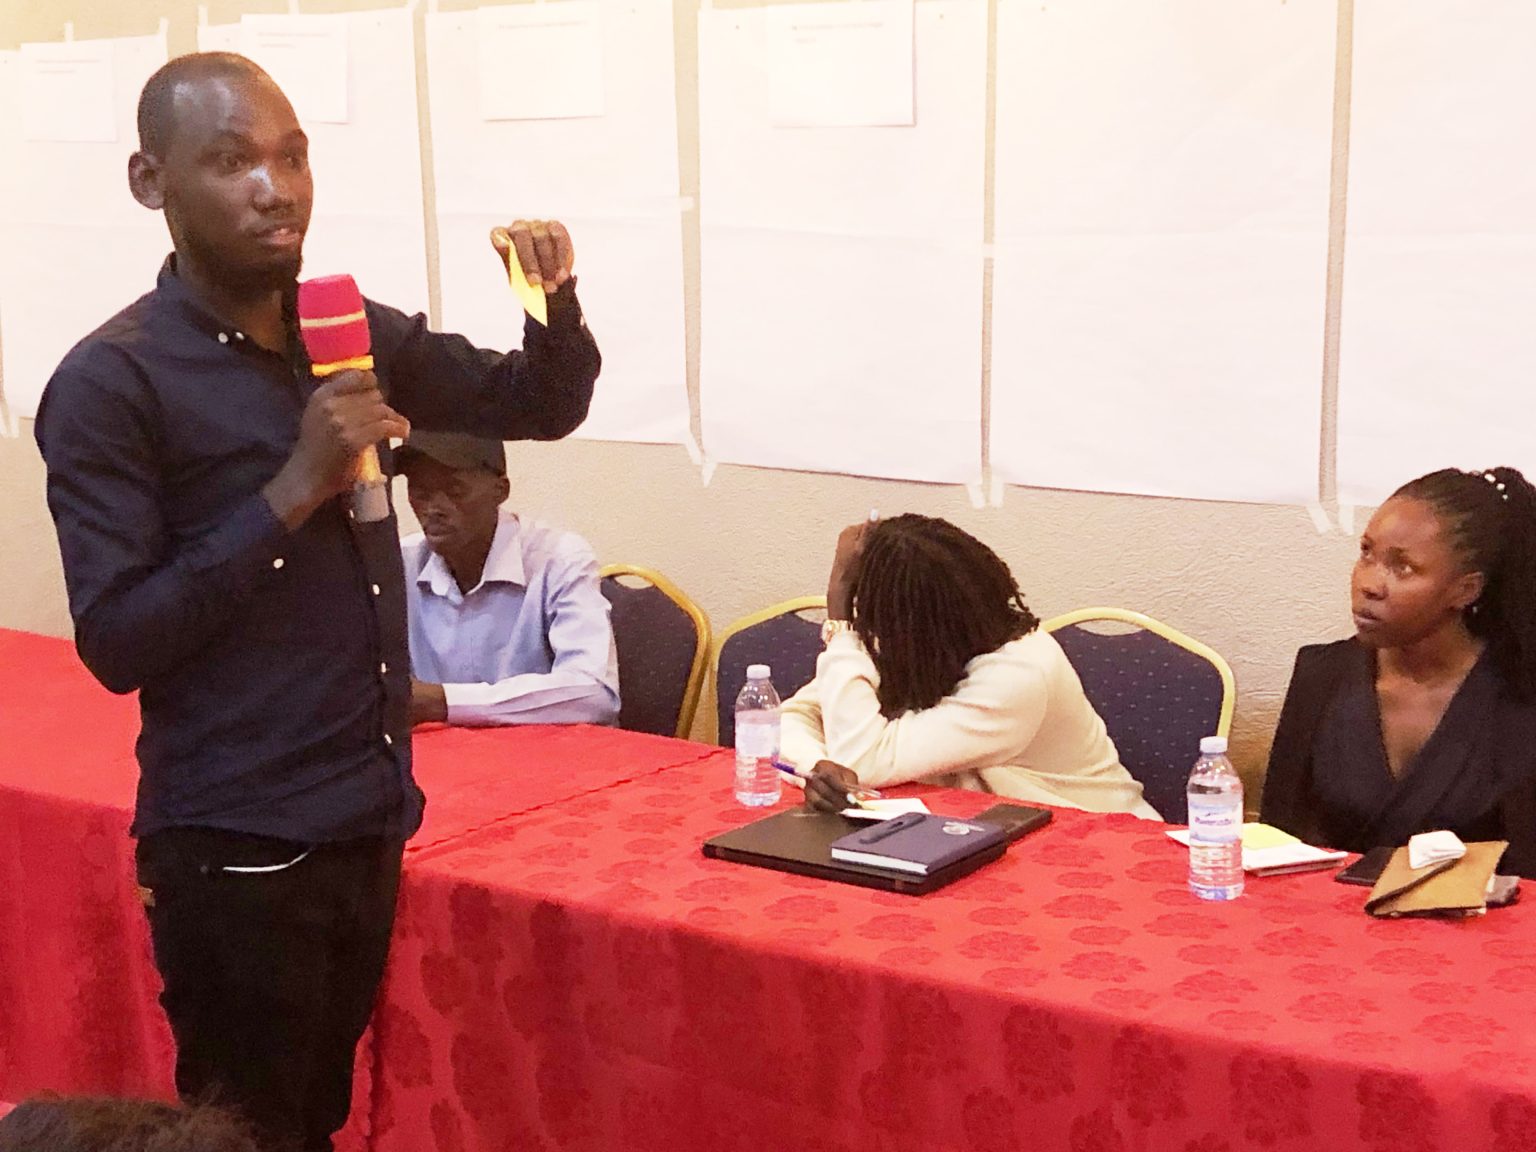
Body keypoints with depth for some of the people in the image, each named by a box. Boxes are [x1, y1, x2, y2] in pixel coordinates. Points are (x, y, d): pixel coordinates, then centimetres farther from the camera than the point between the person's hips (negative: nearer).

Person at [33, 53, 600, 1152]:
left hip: (369, 823, 6)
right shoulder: (111, 383, -13)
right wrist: (295, 492, -23)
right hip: (237, 847, -6)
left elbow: (542, 404, 14)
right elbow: (116, 642, -17)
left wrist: (555, 297, -6)